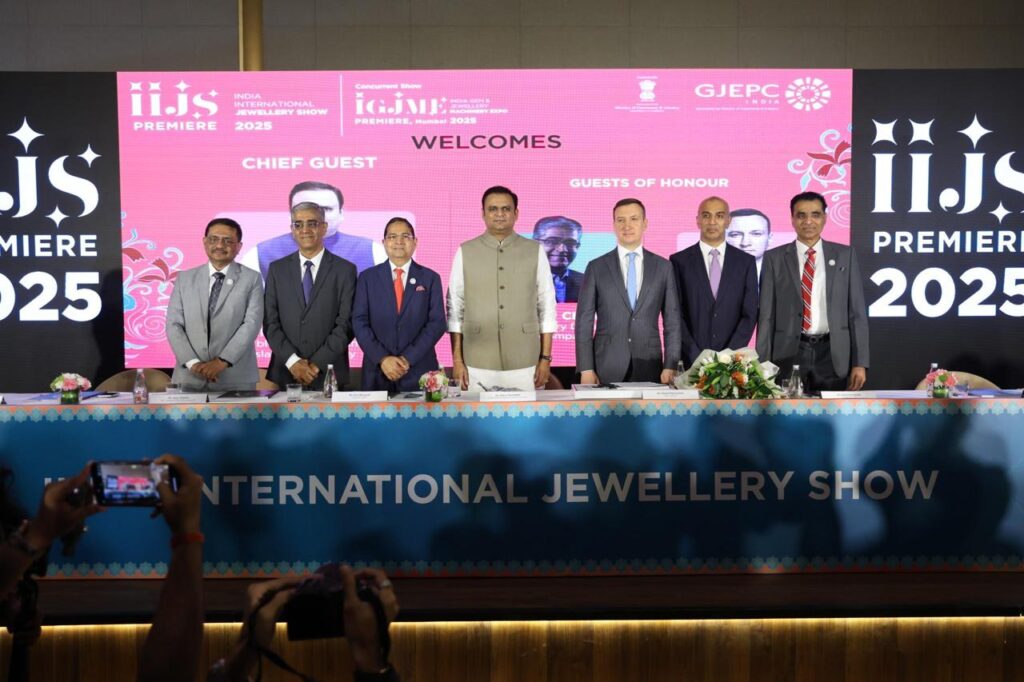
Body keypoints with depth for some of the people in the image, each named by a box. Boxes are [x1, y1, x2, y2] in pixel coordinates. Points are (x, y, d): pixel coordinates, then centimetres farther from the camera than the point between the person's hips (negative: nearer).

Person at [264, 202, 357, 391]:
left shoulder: (345, 270, 1)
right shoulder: (277, 269, 9)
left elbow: (346, 324, -4)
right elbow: (270, 322, 4)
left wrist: (317, 364, -11)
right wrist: (292, 361, -9)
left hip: (329, 375, -2)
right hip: (284, 373, 2)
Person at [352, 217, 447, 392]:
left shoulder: (430, 278, 6)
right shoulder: (368, 278, 7)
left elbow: (437, 323, -1)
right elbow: (359, 322, 1)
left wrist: (408, 359, -11)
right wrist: (383, 359, -12)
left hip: (419, 372, 0)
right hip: (377, 372, 0)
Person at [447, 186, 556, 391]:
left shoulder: (535, 251, 4)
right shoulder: (465, 253, 4)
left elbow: (547, 306, 5)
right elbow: (455, 308, 5)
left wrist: (545, 358, 1)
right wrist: (457, 361, 1)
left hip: (525, 366, 0)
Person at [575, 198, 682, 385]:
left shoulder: (663, 267, 7)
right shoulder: (596, 267, 3)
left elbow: (672, 321, 6)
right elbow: (584, 321, 1)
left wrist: (670, 366, -2)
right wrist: (586, 369, -5)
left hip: (650, 368, 1)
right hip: (607, 369, -1)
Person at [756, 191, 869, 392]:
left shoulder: (844, 255, 6)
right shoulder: (774, 258, 3)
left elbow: (857, 312, 5)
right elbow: (766, 315, 2)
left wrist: (859, 362, -1)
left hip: (833, 356, 1)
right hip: (788, 355, -1)